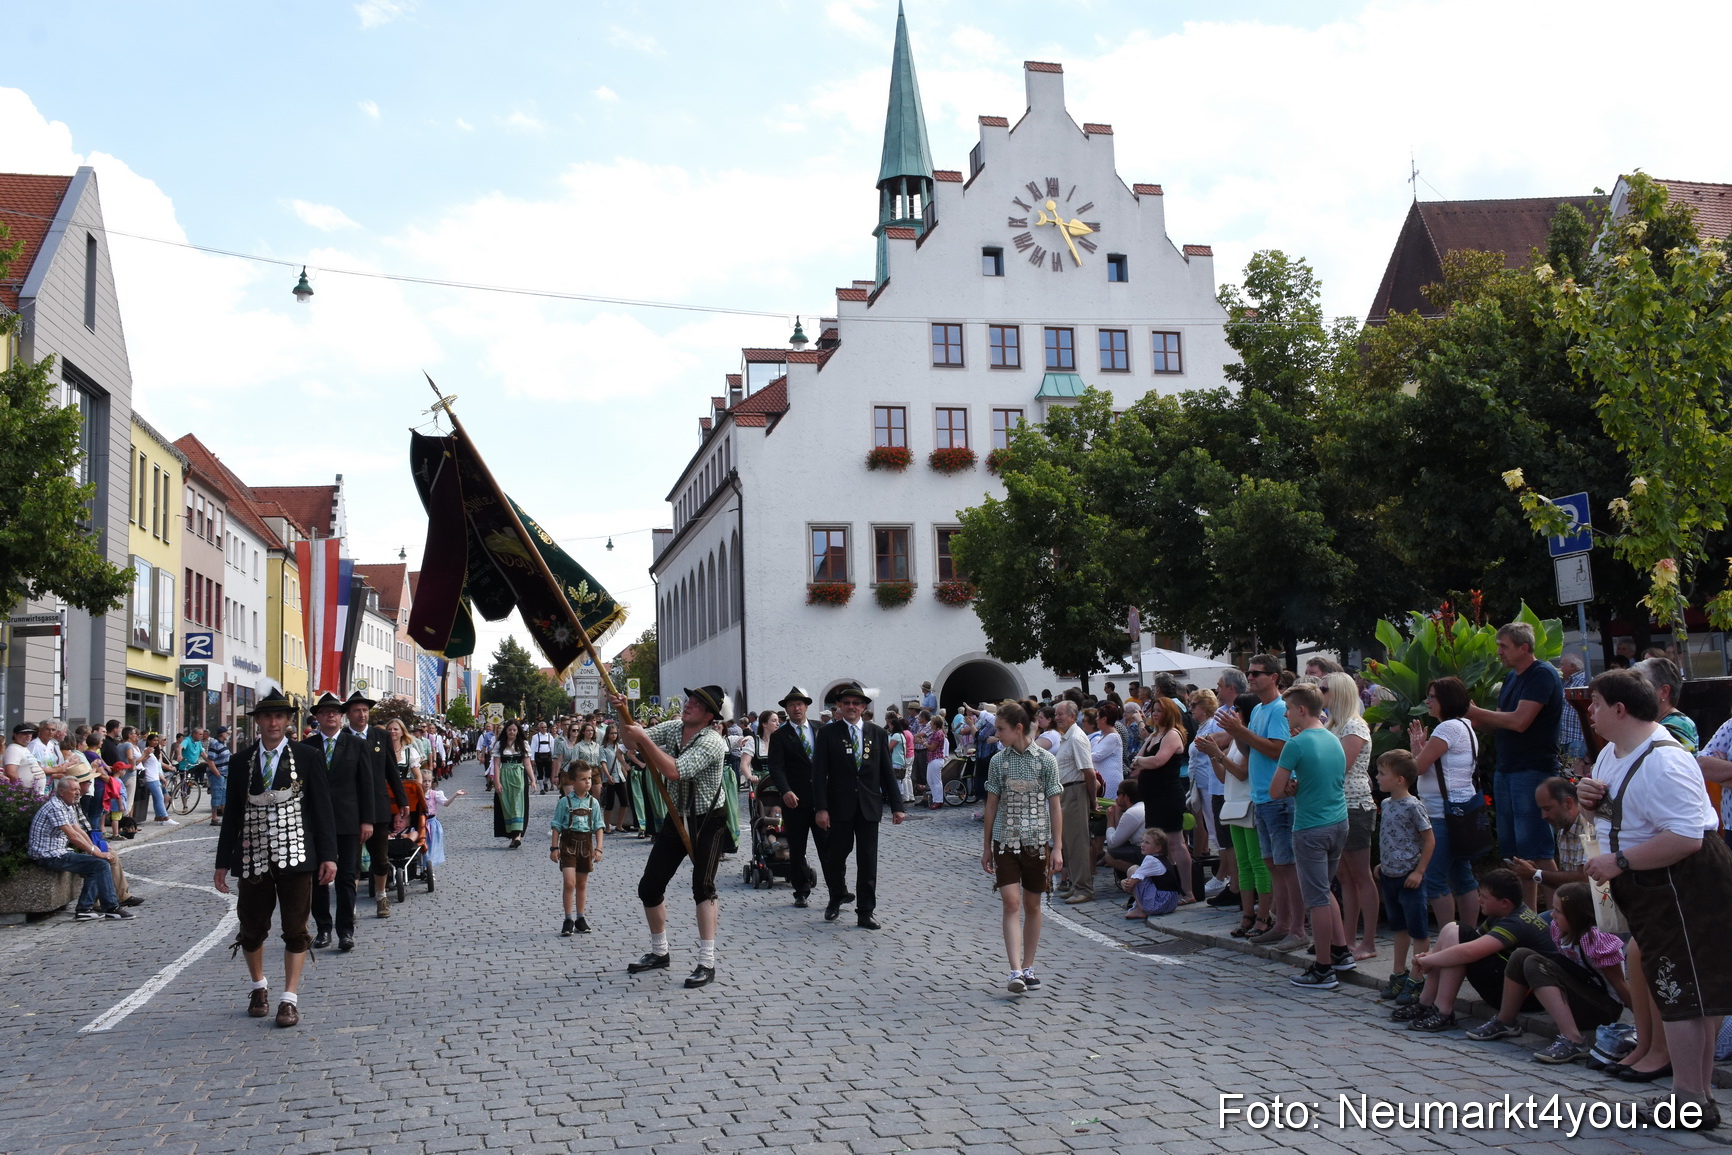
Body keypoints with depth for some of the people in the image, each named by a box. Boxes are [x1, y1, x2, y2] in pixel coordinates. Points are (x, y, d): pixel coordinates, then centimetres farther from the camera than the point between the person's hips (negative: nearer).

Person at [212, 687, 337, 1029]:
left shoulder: (308, 757, -1)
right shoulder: (241, 761, 5)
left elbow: (322, 807, -1)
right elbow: (232, 813, 8)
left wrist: (328, 855, -6)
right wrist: (223, 862, 6)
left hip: (295, 855, -2)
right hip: (253, 858, 2)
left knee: (295, 929, 2)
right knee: (252, 929, 11)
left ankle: (290, 998, 11)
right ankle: (259, 986, 34)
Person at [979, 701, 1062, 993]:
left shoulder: (1046, 761, -3)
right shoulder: (998, 761, 3)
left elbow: (1054, 806, 0)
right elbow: (992, 805, 9)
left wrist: (1057, 848, -4)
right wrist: (987, 846, 10)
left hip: (1037, 841, 0)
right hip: (1005, 841, 0)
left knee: (1032, 905, 8)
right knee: (1012, 903, -10)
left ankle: (1028, 967, 21)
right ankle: (1016, 972, -15)